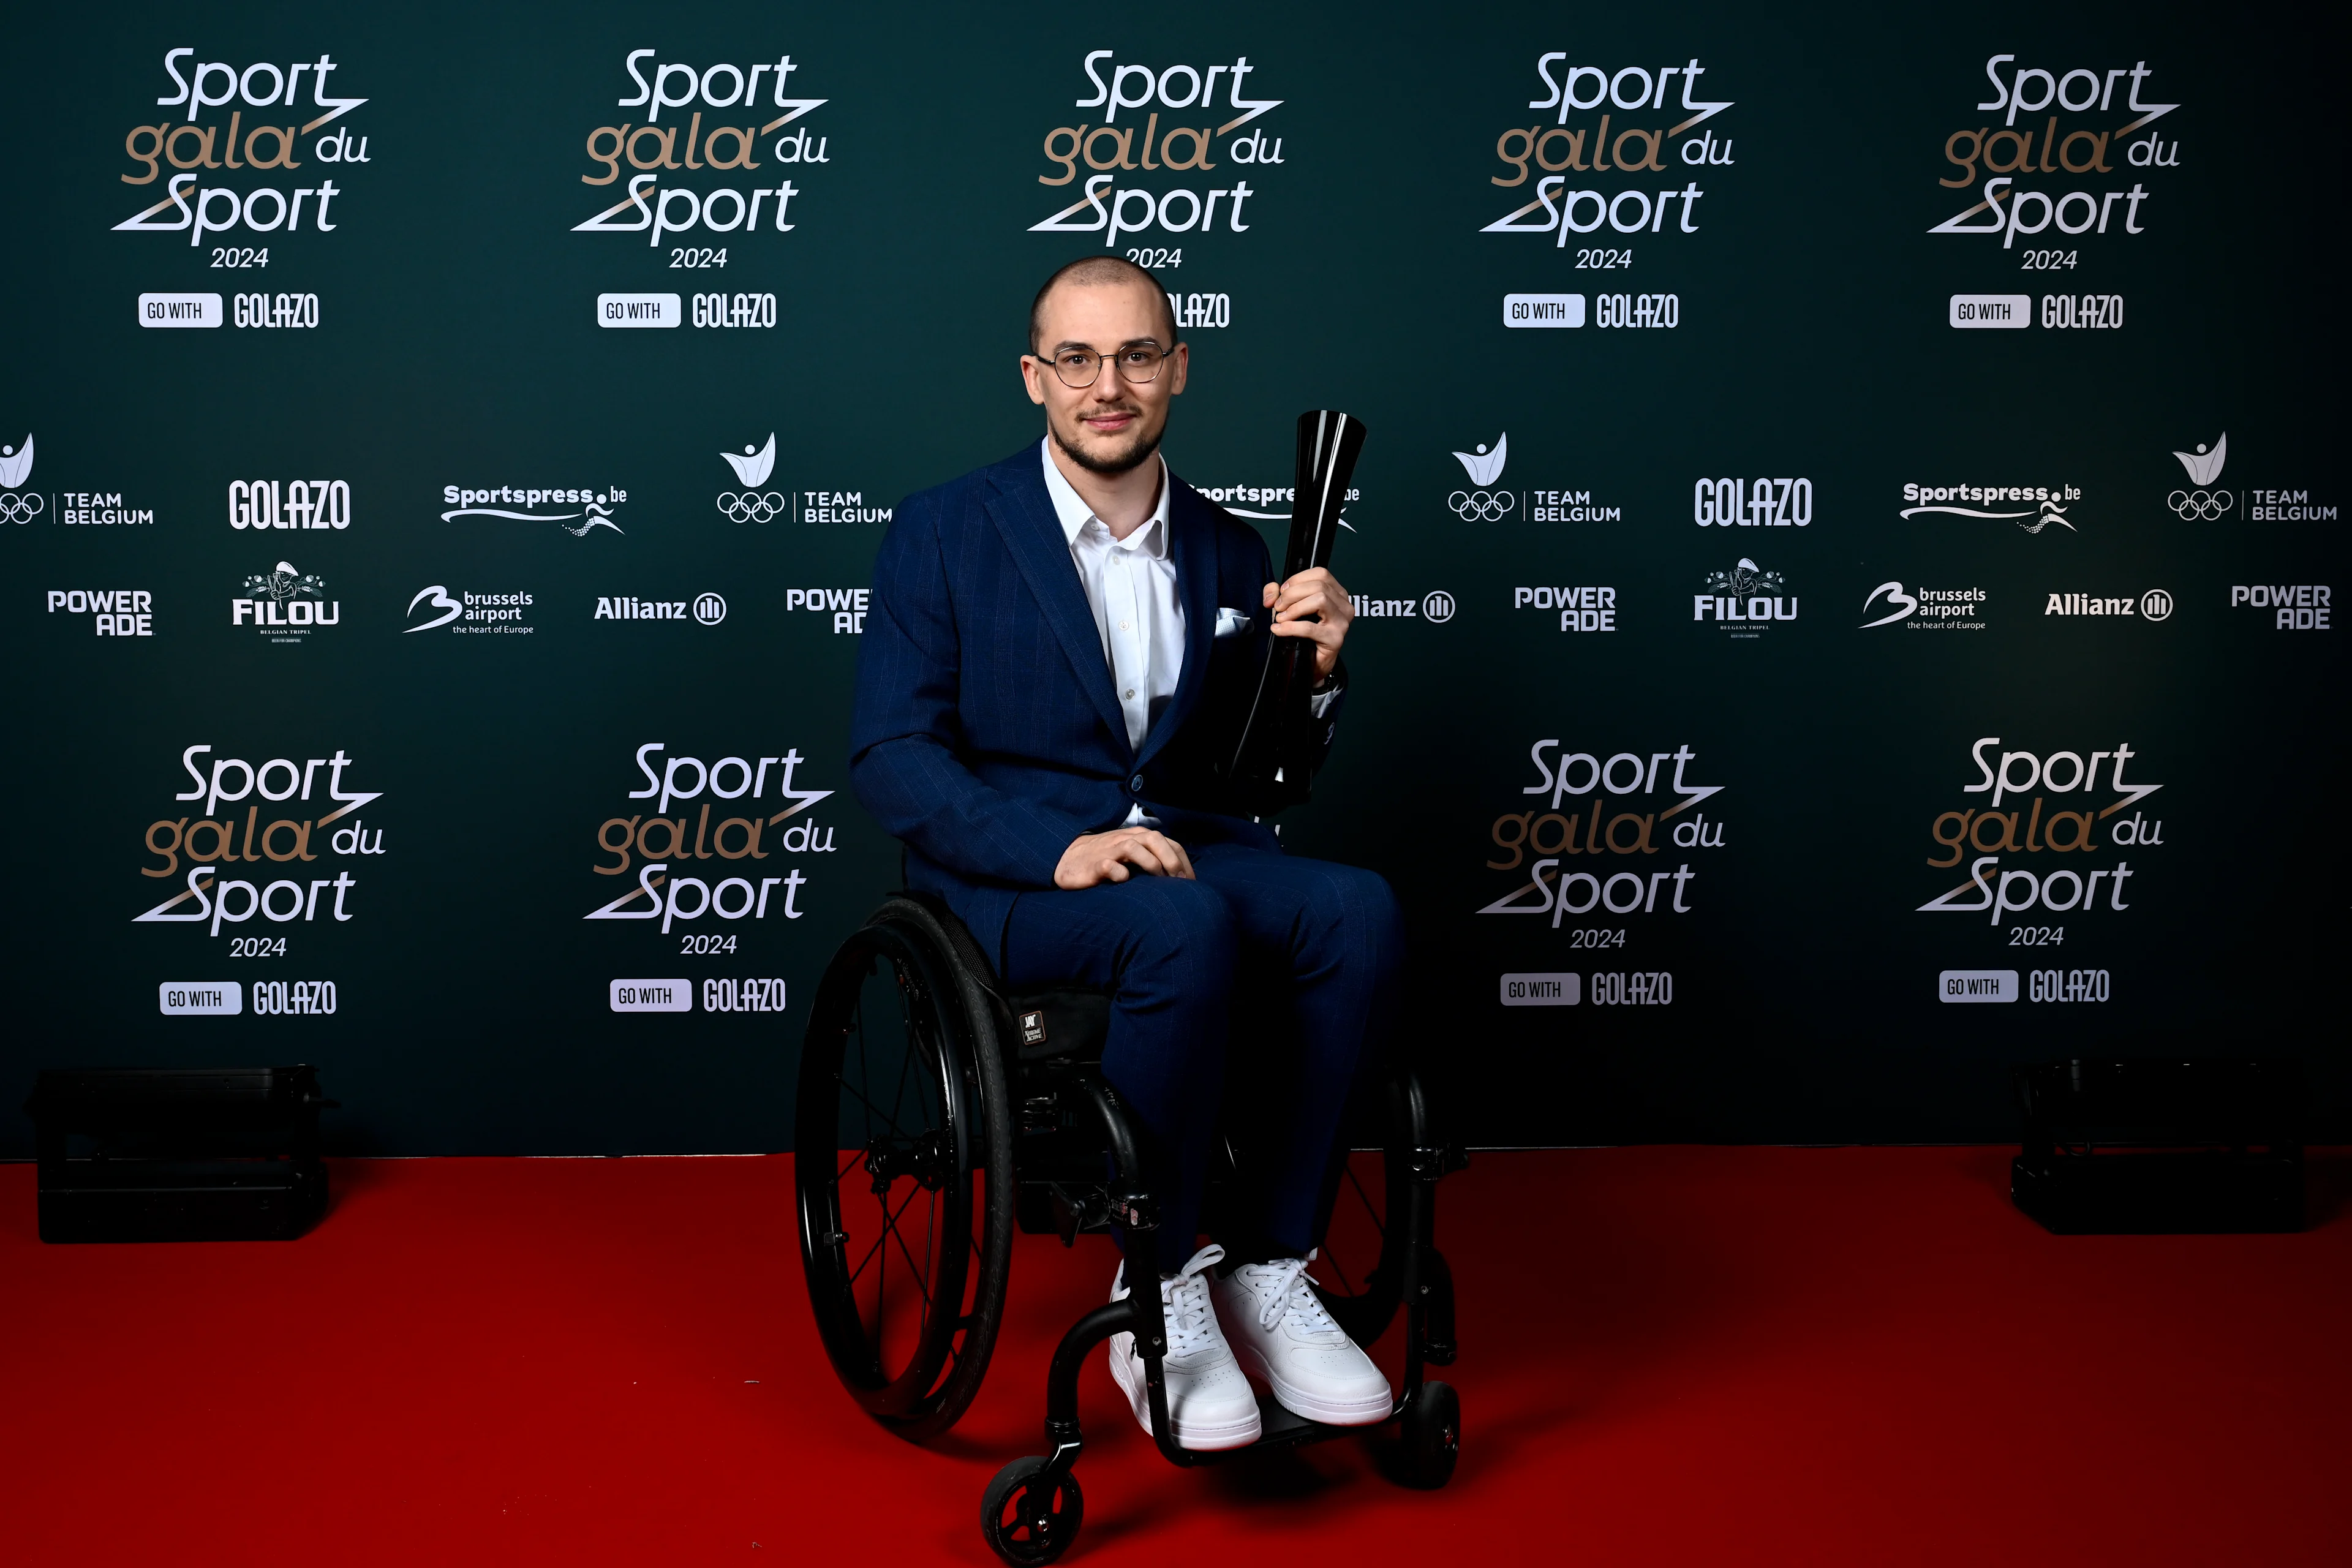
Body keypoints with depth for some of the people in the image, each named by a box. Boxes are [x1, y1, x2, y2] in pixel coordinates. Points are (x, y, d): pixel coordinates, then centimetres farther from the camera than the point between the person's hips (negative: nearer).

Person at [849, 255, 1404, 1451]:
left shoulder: (1226, 551, 13)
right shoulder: (943, 532, 0)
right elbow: (888, 754, -8)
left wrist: (1314, 670, -7)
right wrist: (1057, 849, -22)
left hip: (1180, 849, 4)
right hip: (1005, 881, -4)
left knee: (1359, 910, -26)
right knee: (1186, 928, -36)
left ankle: (1266, 1271, -16)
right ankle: (1155, 1294, -19)